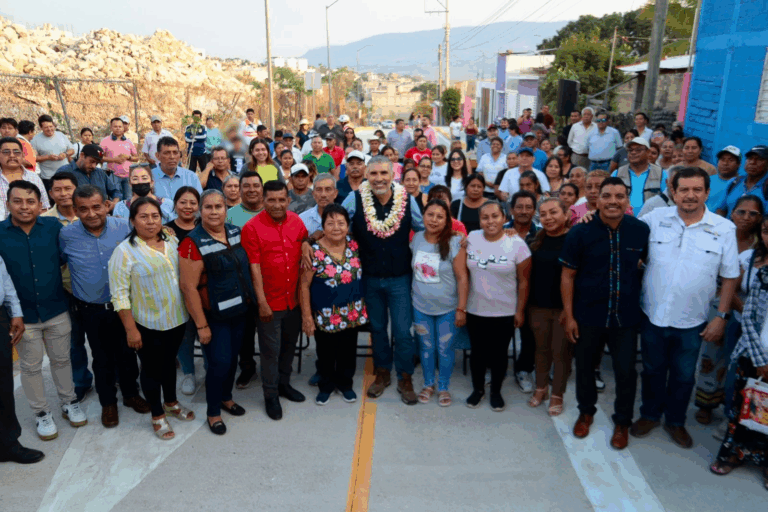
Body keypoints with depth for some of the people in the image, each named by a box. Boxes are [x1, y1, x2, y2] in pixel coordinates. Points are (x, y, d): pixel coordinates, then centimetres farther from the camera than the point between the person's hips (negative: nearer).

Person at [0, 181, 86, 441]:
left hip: (57, 311, 1)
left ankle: (69, 403, 38)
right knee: (31, 367, 15)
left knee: (61, 359, 18)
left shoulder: (53, 226, -7)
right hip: (23, 315, -1)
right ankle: (41, 413, 33)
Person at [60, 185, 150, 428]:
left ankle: (131, 393, 40)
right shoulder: (66, 235, -12)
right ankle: (108, 402, 36)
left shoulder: (124, 227, -12)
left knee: (127, 353, 17)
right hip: (92, 310, 0)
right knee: (102, 358, 16)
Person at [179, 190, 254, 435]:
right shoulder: (193, 243, -18)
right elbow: (188, 287, -18)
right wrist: (201, 325, -17)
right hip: (213, 316, -6)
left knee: (232, 357, 18)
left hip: (239, 311, 6)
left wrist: (251, 301, 9)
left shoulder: (236, 232, 1)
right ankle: (213, 412, 22)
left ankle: (226, 397, 42)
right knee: (219, 363, -1)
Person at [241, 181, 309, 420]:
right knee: (271, 349, 7)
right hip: (270, 301, -4)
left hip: (294, 299, 5)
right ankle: (270, 395, 24)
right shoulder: (252, 227, -13)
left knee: (289, 344, 19)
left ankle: (284, 383, 39)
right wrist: (262, 302, -16)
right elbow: (254, 267, -14)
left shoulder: (296, 222, 0)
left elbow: (304, 255, 10)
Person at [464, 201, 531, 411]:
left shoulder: (517, 244, -13)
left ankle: (496, 391, 34)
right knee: (478, 352, 15)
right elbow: (465, 272, 5)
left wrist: (520, 311, -5)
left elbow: (523, 281, -7)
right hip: (475, 310, 2)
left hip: (505, 313, -2)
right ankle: (478, 389, 36)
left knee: (499, 354, 13)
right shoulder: (471, 238, -4)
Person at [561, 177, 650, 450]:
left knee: (626, 371, 7)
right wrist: (569, 315, -7)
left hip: (626, 315, 1)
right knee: (584, 366, 15)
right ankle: (586, 412, 41)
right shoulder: (580, 232, -11)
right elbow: (568, 275, -6)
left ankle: (622, 422, 32)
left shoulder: (641, 230, -7)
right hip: (588, 315, 0)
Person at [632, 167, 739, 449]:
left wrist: (722, 316, -3)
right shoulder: (655, 218, -7)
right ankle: (650, 414, 40)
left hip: (692, 322, 0)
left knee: (684, 375, 17)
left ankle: (675, 421, 40)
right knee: (653, 369, 19)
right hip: (653, 315, 0)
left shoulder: (724, 229, -7)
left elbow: (730, 277, -1)